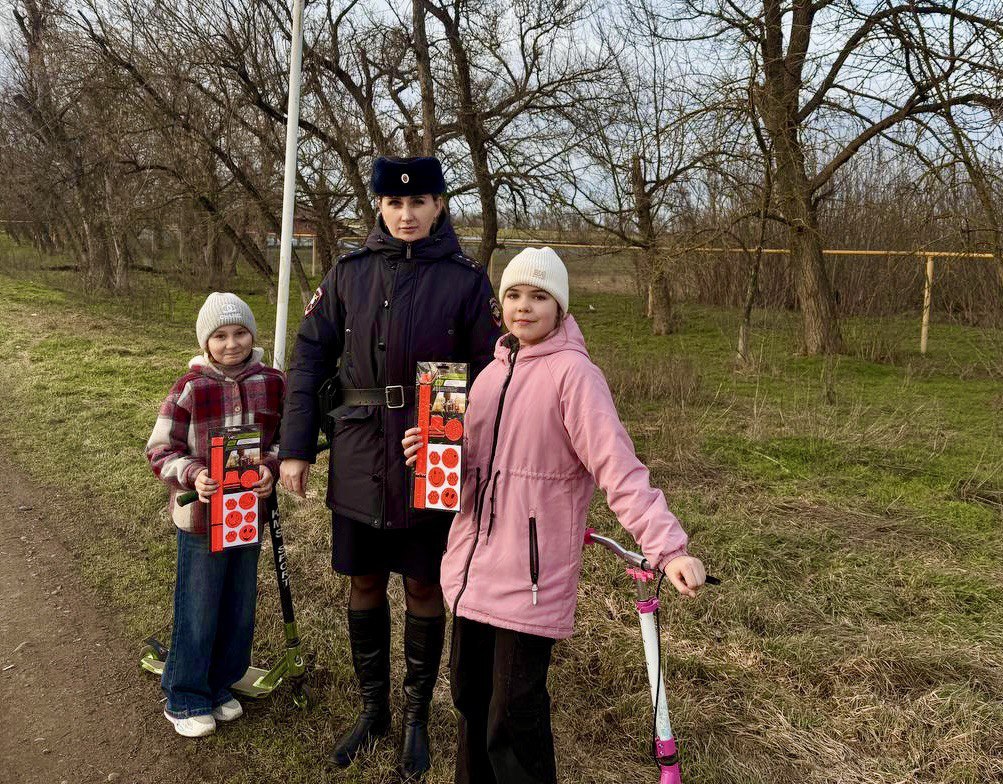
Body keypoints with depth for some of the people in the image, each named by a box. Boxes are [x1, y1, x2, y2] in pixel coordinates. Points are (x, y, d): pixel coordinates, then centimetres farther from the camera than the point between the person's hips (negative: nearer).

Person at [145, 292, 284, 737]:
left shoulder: (271, 383, -3)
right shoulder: (189, 389, -11)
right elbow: (160, 451, -7)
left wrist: (270, 467, -16)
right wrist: (194, 475, -24)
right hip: (201, 518, -3)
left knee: (240, 609, 16)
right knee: (197, 612, 8)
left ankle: (220, 685, 37)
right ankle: (184, 699, 27)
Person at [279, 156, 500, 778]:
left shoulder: (466, 279, -4)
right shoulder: (349, 273, 3)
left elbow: (491, 372, -3)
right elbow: (310, 358, 5)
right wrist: (296, 447, 0)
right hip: (358, 460, 2)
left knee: (425, 588, 10)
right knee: (365, 585, 13)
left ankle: (417, 718, 31)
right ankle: (374, 709, 35)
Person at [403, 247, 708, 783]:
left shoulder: (572, 372, -12)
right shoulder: (493, 373, 11)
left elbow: (618, 467, -20)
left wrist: (668, 546, -30)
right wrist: (430, 452, -3)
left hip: (530, 575, -7)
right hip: (474, 566, 7)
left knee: (515, 716, 3)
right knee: (470, 694, 19)